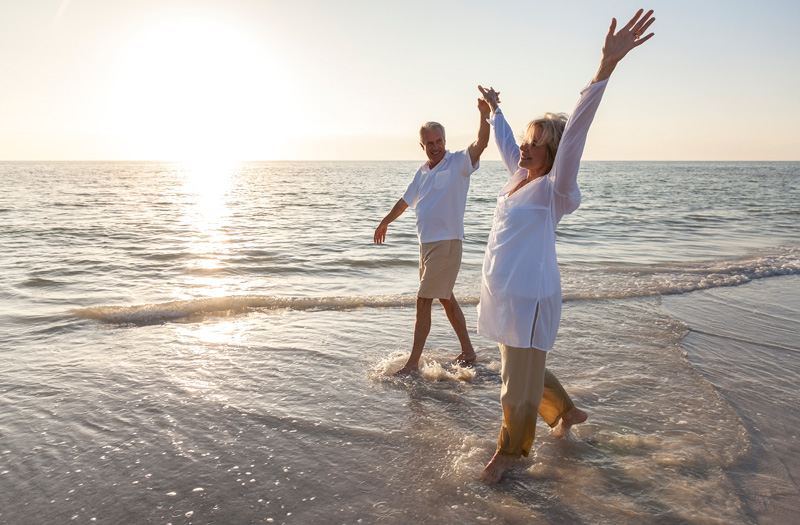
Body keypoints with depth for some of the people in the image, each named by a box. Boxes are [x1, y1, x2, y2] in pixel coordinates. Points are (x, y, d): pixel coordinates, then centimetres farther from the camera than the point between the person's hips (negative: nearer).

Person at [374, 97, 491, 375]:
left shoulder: (458, 162, -8)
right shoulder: (422, 172, 13)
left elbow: (480, 144, -28)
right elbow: (406, 200, 27)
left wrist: (484, 115, -45)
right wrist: (385, 222, 38)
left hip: (447, 243, -8)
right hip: (427, 243, 8)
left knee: (423, 301, -7)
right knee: (446, 298, 16)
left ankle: (413, 362, 3)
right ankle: (468, 351, 29)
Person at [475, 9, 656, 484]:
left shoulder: (553, 188, -14)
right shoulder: (521, 176, 7)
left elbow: (574, 134, -27)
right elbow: (506, 142, 26)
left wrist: (607, 67, -39)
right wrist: (494, 109, 42)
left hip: (529, 300, -9)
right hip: (504, 295, 9)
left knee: (520, 385, 7)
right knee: (524, 373, 24)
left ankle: (510, 451, 27)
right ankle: (568, 412, 48)